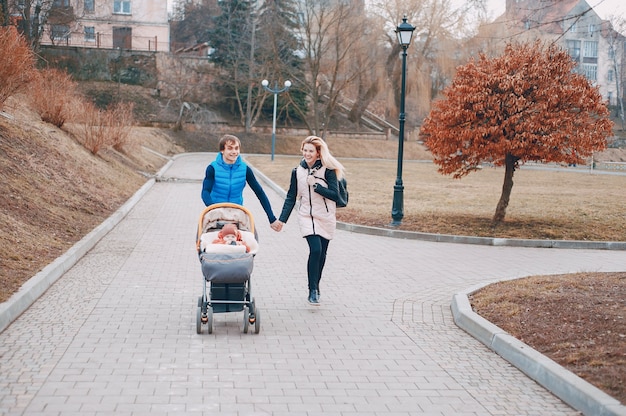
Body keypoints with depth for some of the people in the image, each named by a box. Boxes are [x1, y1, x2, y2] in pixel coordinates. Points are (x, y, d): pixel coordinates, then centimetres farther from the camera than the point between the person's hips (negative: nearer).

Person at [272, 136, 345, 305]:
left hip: (326, 218, 0)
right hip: (307, 217, 0)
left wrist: (315, 185, -20)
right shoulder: (297, 171, 2)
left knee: (321, 254, 8)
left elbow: (335, 195, -12)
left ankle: (315, 287, 26)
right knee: (315, 250, -18)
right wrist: (282, 219, 1)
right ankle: (313, 291, -11)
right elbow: (291, 197, 7)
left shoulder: (328, 170, -6)